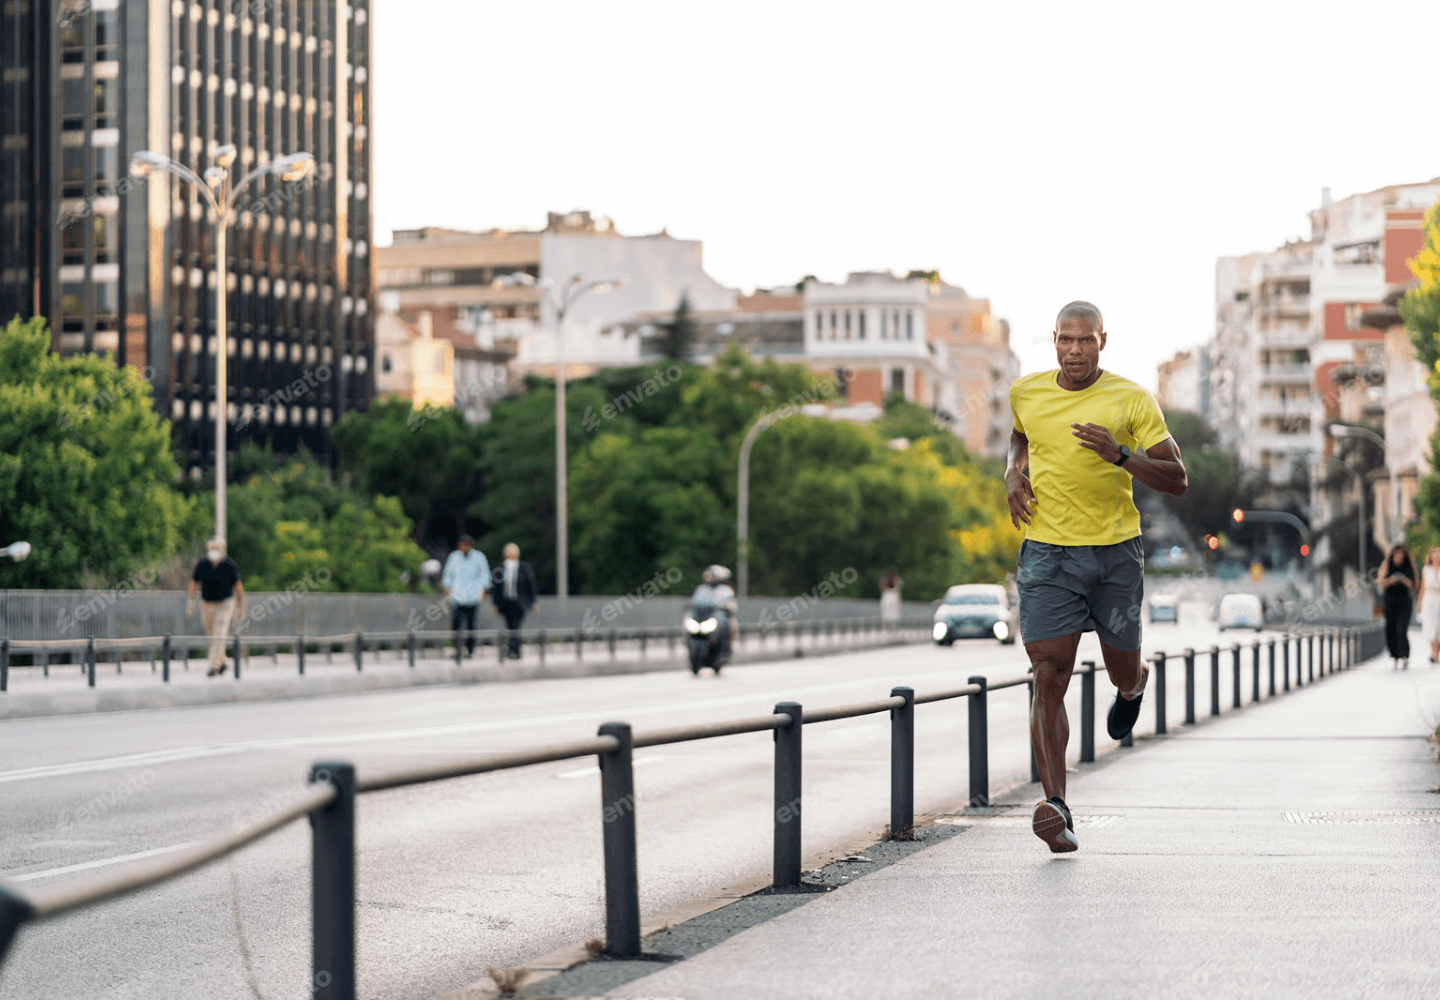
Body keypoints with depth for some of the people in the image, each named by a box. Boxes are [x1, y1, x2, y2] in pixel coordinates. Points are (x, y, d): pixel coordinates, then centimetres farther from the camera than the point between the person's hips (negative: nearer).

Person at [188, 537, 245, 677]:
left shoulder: (229, 565, -13)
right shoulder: (202, 564, -9)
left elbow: (238, 586, -4)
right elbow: (194, 584, 2)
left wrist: (241, 606, -1)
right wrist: (190, 603, -2)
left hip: (225, 603, -3)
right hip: (207, 604, 3)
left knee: (219, 636, -15)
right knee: (212, 636, 12)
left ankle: (214, 667, -16)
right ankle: (221, 663, 33)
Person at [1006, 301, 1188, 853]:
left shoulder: (1131, 400, -5)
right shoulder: (1026, 392, 4)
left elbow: (1176, 481, -6)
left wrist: (1120, 455, -22)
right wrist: (1015, 471, 9)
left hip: (1116, 553, 0)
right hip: (1047, 553, 1)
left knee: (1123, 676, 13)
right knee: (1049, 679, -12)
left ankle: (1136, 683, 54)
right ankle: (1056, 807, -15)